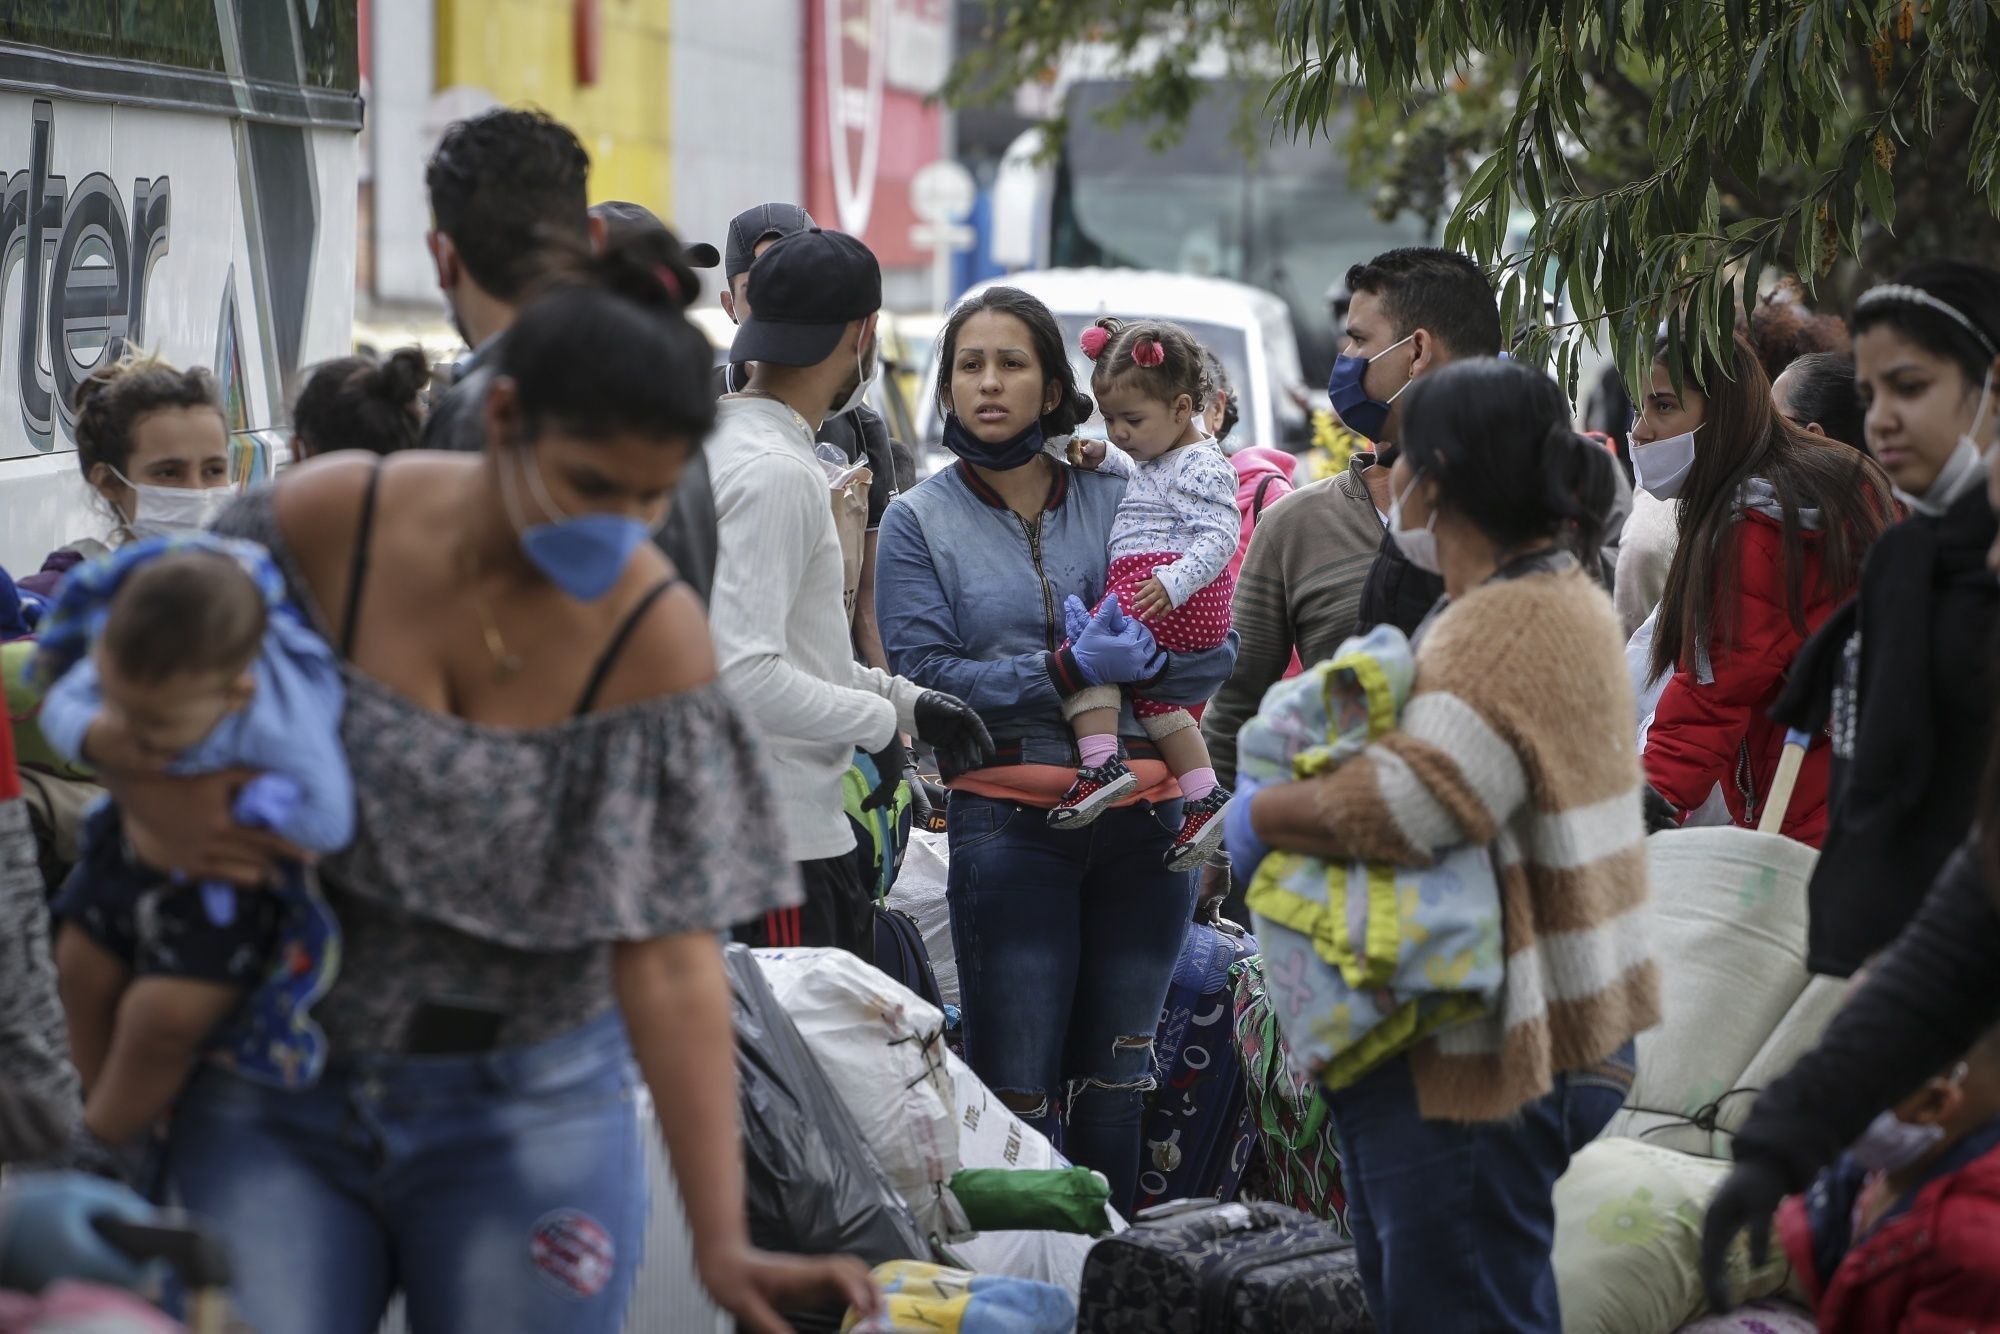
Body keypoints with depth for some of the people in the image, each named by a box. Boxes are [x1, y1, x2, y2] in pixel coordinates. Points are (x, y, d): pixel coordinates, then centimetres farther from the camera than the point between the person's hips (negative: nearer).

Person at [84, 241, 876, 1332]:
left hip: (521, 1111, -1)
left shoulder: (649, 635, -14)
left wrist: (722, 1244, -23)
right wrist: (154, 803, -19)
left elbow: (669, 961, -15)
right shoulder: (324, 523, -12)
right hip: (274, 1105, 1)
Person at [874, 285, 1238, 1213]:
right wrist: (1065, 670, -16)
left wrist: (1140, 656, -14)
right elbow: (924, 676, -7)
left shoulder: (1121, 502, 11)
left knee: (1116, 1082, 8)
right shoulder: (920, 522, 6)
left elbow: (1218, 654, 7)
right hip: (1008, 818, -2)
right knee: (1017, 1087, -6)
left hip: (1142, 821, 3)